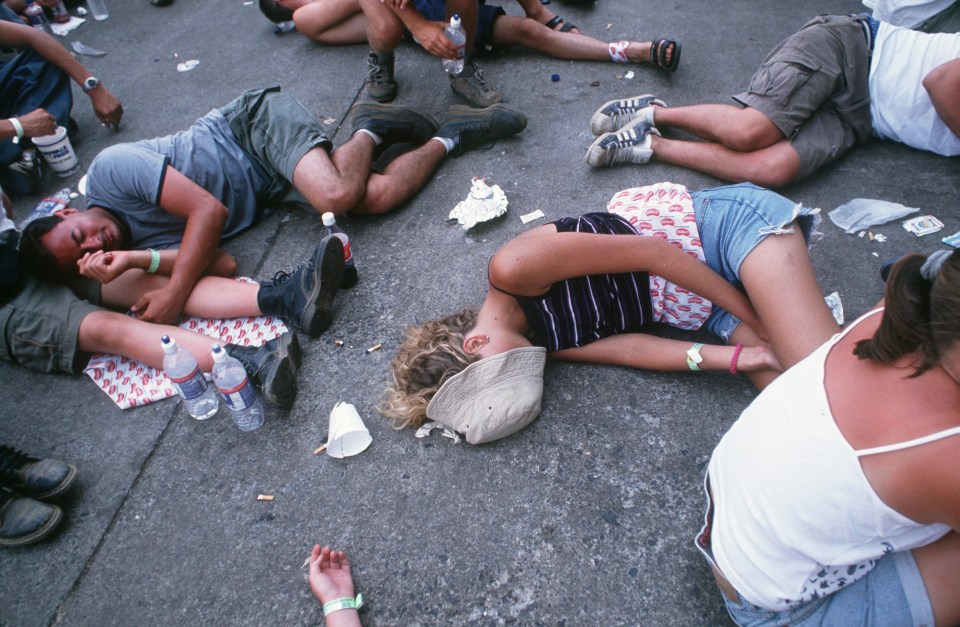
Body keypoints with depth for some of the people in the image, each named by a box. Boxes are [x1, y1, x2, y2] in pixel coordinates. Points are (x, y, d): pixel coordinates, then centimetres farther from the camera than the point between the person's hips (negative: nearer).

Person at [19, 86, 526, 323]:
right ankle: (446, 138, 6)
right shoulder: (136, 242, 1)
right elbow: (222, 264, -10)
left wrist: (174, 293, -28)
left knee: (336, 195, -35)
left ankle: (369, 130, -3)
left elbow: (208, 209, -25)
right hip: (265, 187, 5)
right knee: (379, 197, -15)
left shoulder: (110, 169, -17)